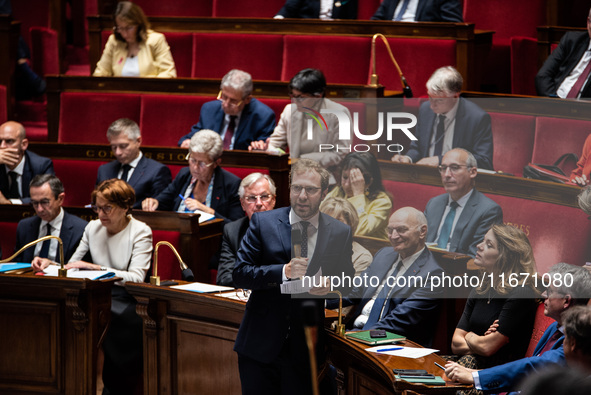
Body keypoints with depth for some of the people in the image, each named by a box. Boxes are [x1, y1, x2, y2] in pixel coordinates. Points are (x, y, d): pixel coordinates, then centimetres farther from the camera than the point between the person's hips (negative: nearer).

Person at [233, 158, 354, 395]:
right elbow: (240, 274, -7)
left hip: (306, 349, 1)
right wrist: (283, 271, -22)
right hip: (260, 344, -1)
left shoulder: (340, 233, 3)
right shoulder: (262, 222, -1)